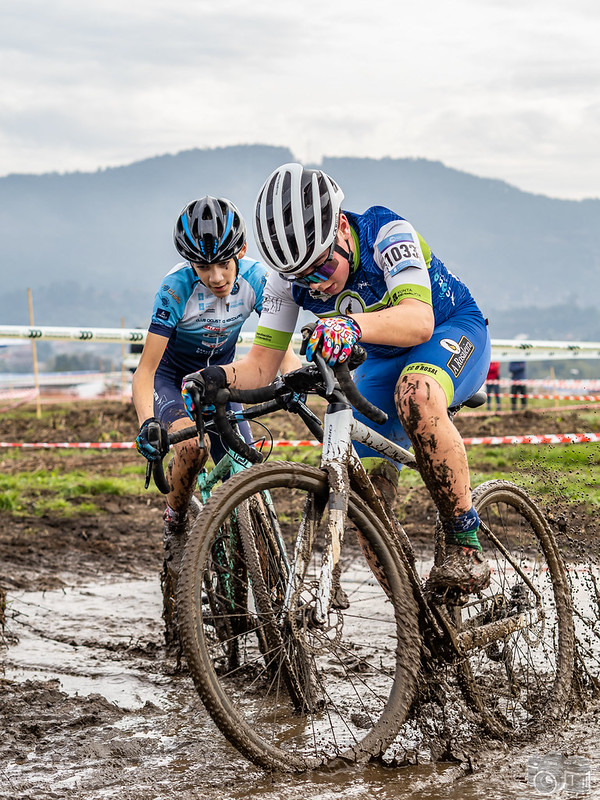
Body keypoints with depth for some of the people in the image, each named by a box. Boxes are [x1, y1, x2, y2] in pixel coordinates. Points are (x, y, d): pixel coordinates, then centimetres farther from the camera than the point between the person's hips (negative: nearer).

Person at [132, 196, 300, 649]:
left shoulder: (256, 279, -21)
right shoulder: (177, 289, -30)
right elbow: (146, 370, -29)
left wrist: (295, 374, -41)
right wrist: (146, 424, -45)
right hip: (170, 378, -3)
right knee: (192, 444, -35)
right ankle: (175, 527, -9)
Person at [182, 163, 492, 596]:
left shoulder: (388, 232, -31)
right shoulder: (290, 276, -17)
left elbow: (418, 320, -46)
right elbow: (262, 365, -14)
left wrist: (353, 326, -65)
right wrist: (220, 378, -36)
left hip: (453, 332, -5)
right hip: (381, 362, 6)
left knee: (416, 397, -41)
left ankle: (466, 542, -28)